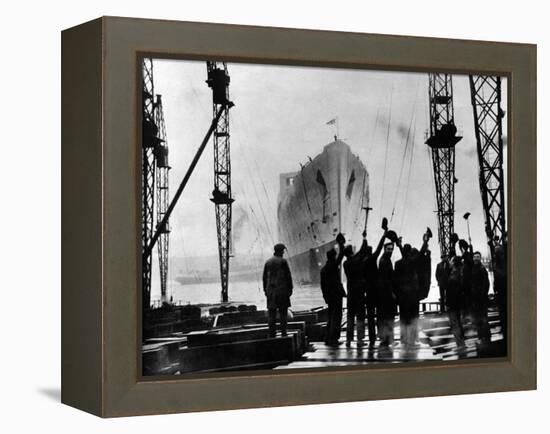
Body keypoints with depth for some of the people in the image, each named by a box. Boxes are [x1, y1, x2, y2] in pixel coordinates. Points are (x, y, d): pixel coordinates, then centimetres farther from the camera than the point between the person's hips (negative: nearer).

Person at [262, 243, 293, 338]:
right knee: (283, 312, 0)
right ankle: (283, 332, -3)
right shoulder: (283, 261, -5)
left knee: (271, 312, 4)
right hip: (282, 289, -4)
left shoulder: (268, 262, 9)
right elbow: (288, 276, -6)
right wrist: (290, 288, 1)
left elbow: (265, 277, 11)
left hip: (270, 290, 4)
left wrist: (265, 290, 17)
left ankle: (272, 332, 2)